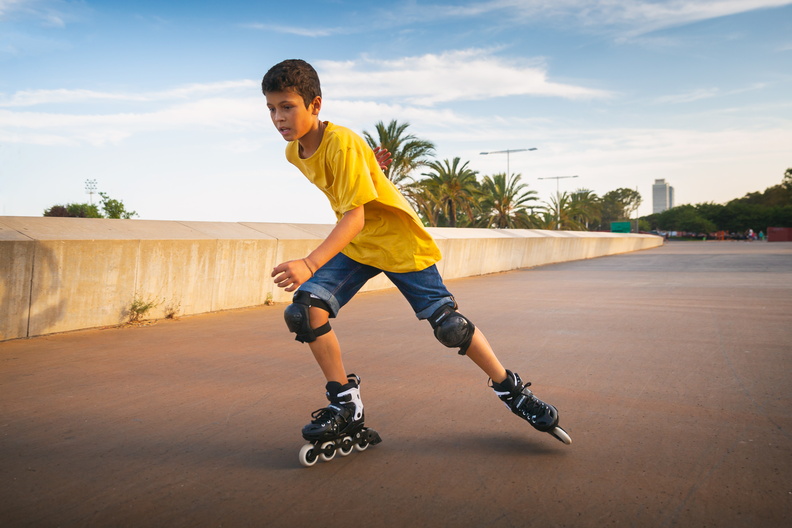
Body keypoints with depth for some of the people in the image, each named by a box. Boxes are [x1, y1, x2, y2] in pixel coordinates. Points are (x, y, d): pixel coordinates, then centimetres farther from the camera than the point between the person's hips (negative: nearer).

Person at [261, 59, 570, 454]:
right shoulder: (294, 152, -3)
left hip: (397, 240, -6)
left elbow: (355, 217, -35)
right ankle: (346, 404, 1)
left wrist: (310, 264, -46)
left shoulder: (342, 143, -27)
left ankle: (510, 389, 19)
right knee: (304, 309, -14)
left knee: (448, 324, -4)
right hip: (352, 246, 7)